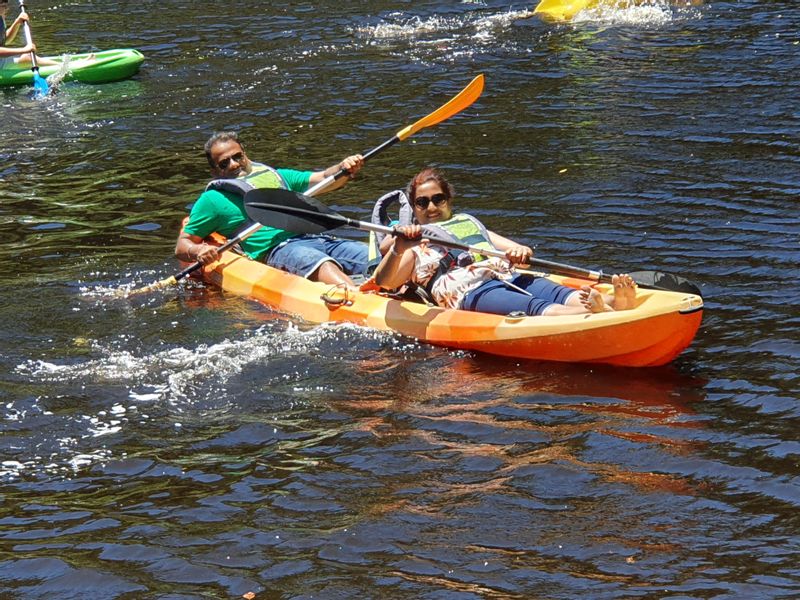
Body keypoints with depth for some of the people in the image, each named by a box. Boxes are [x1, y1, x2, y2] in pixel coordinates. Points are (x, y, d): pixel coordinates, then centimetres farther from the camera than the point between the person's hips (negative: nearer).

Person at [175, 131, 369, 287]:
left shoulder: (274, 176, 29)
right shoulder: (213, 199, 16)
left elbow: (324, 179, 24)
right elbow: (182, 245, 13)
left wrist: (344, 168, 1)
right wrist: (198, 251, -12)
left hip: (315, 238, 6)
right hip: (277, 250, -6)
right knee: (321, 262, -38)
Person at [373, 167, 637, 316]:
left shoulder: (470, 223, 38)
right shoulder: (412, 242, 24)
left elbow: (512, 249, 30)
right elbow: (383, 282, 5)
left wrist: (521, 252, 3)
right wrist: (398, 249, -17)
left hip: (511, 278, 6)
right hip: (470, 291, -6)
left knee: (564, 296, -29)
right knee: (536, 308, -38)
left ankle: (616, 302, -59)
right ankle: (591, 314, -67)